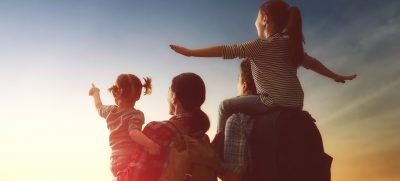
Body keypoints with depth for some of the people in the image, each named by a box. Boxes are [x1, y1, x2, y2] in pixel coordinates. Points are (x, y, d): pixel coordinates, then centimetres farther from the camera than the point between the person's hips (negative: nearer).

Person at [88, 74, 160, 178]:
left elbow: (99, 107, 35)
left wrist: (95, 93, 55)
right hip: (131, 159, -7)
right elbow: (133, 132, -26)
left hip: (116, 160, 7)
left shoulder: (110, 111, 13)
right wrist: (150, 144, -40)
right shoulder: (136, 114, -8)